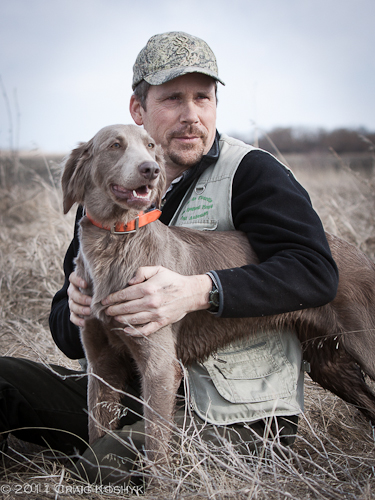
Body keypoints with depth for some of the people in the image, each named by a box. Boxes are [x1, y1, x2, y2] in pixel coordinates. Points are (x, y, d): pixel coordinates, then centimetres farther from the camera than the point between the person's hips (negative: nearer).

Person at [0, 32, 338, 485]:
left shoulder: (250, 172, -8)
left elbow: (316, 270, -23)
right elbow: (73, 341, 11)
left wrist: (198, 292, -33)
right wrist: (76, 314, -15)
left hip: (239, 414, -5)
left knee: (107, 464, -30)